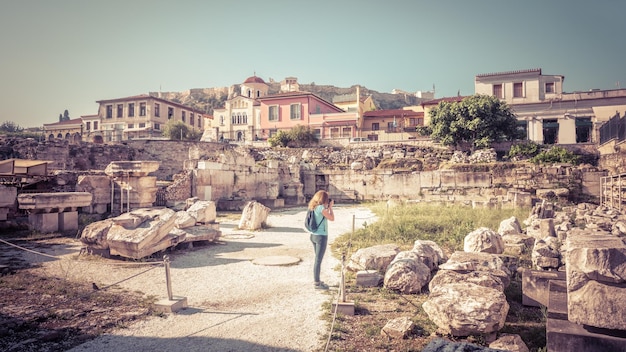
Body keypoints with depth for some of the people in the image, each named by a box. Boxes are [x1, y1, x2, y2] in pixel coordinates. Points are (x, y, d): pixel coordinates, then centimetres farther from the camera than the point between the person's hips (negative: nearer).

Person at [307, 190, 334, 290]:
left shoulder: (314, 207, 8)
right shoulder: (321, 208, -17)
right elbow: (332, 218, -11)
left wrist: (327, 207, 13)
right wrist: (330, 207, -1)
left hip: (314, 235, 9)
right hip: (321, 236, -9)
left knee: (317, 259, 20)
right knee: (318, 260, -1)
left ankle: (316, 280, 30)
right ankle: (317, 283, 6)